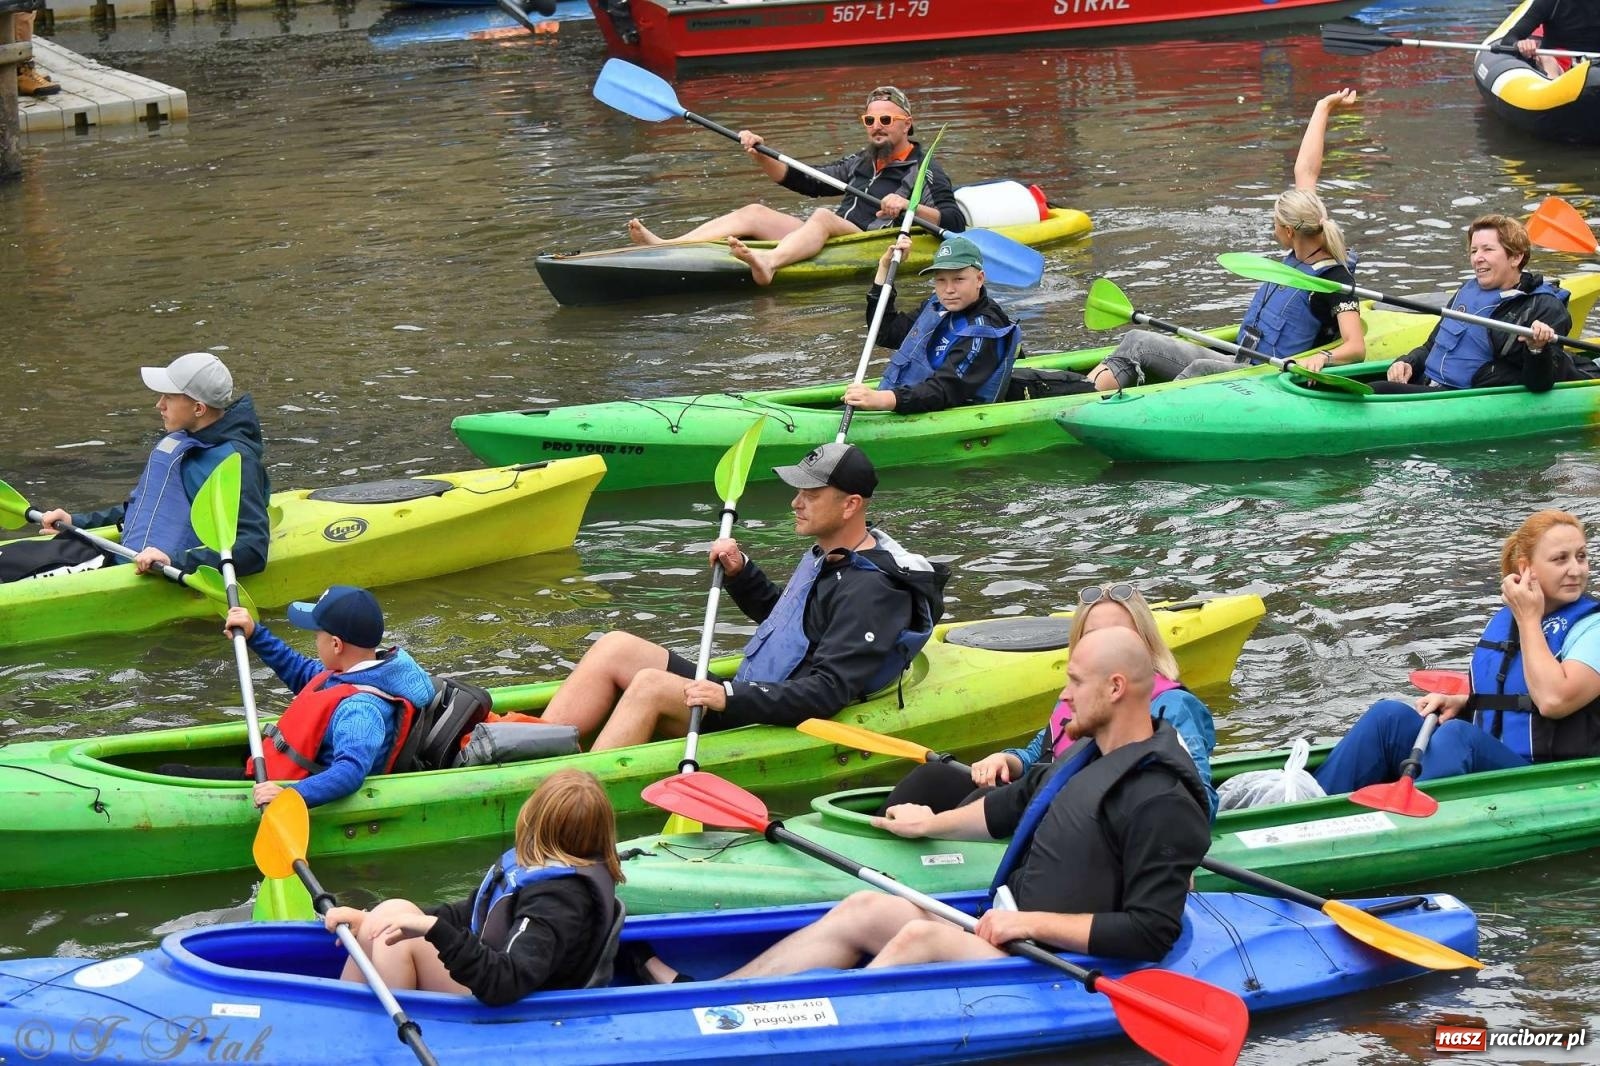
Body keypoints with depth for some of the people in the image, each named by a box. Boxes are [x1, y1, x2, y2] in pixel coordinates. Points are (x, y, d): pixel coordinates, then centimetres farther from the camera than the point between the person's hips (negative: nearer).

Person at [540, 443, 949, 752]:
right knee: (615, 648, 0)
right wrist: (740, 573, 14)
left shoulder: (870, 591, -18)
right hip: (743, 697, 11)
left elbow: (826, 693, -26)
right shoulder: (827, 555, 14)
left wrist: (731, 697, -33)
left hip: (774, 724, -11)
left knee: (650, 686, -28)